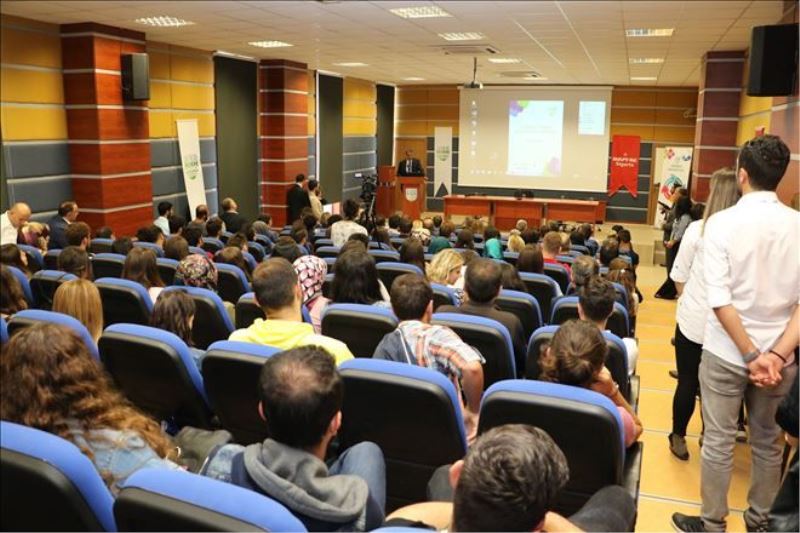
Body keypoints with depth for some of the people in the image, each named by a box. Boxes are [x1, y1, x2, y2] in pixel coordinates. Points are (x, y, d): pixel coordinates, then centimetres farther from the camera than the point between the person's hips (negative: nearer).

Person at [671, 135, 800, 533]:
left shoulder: (722, 222, -14)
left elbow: (720, 299, -18)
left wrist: (751, 354, -12)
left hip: (726, 352, -3)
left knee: (718, 442, 9)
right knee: (768, 441, 19)